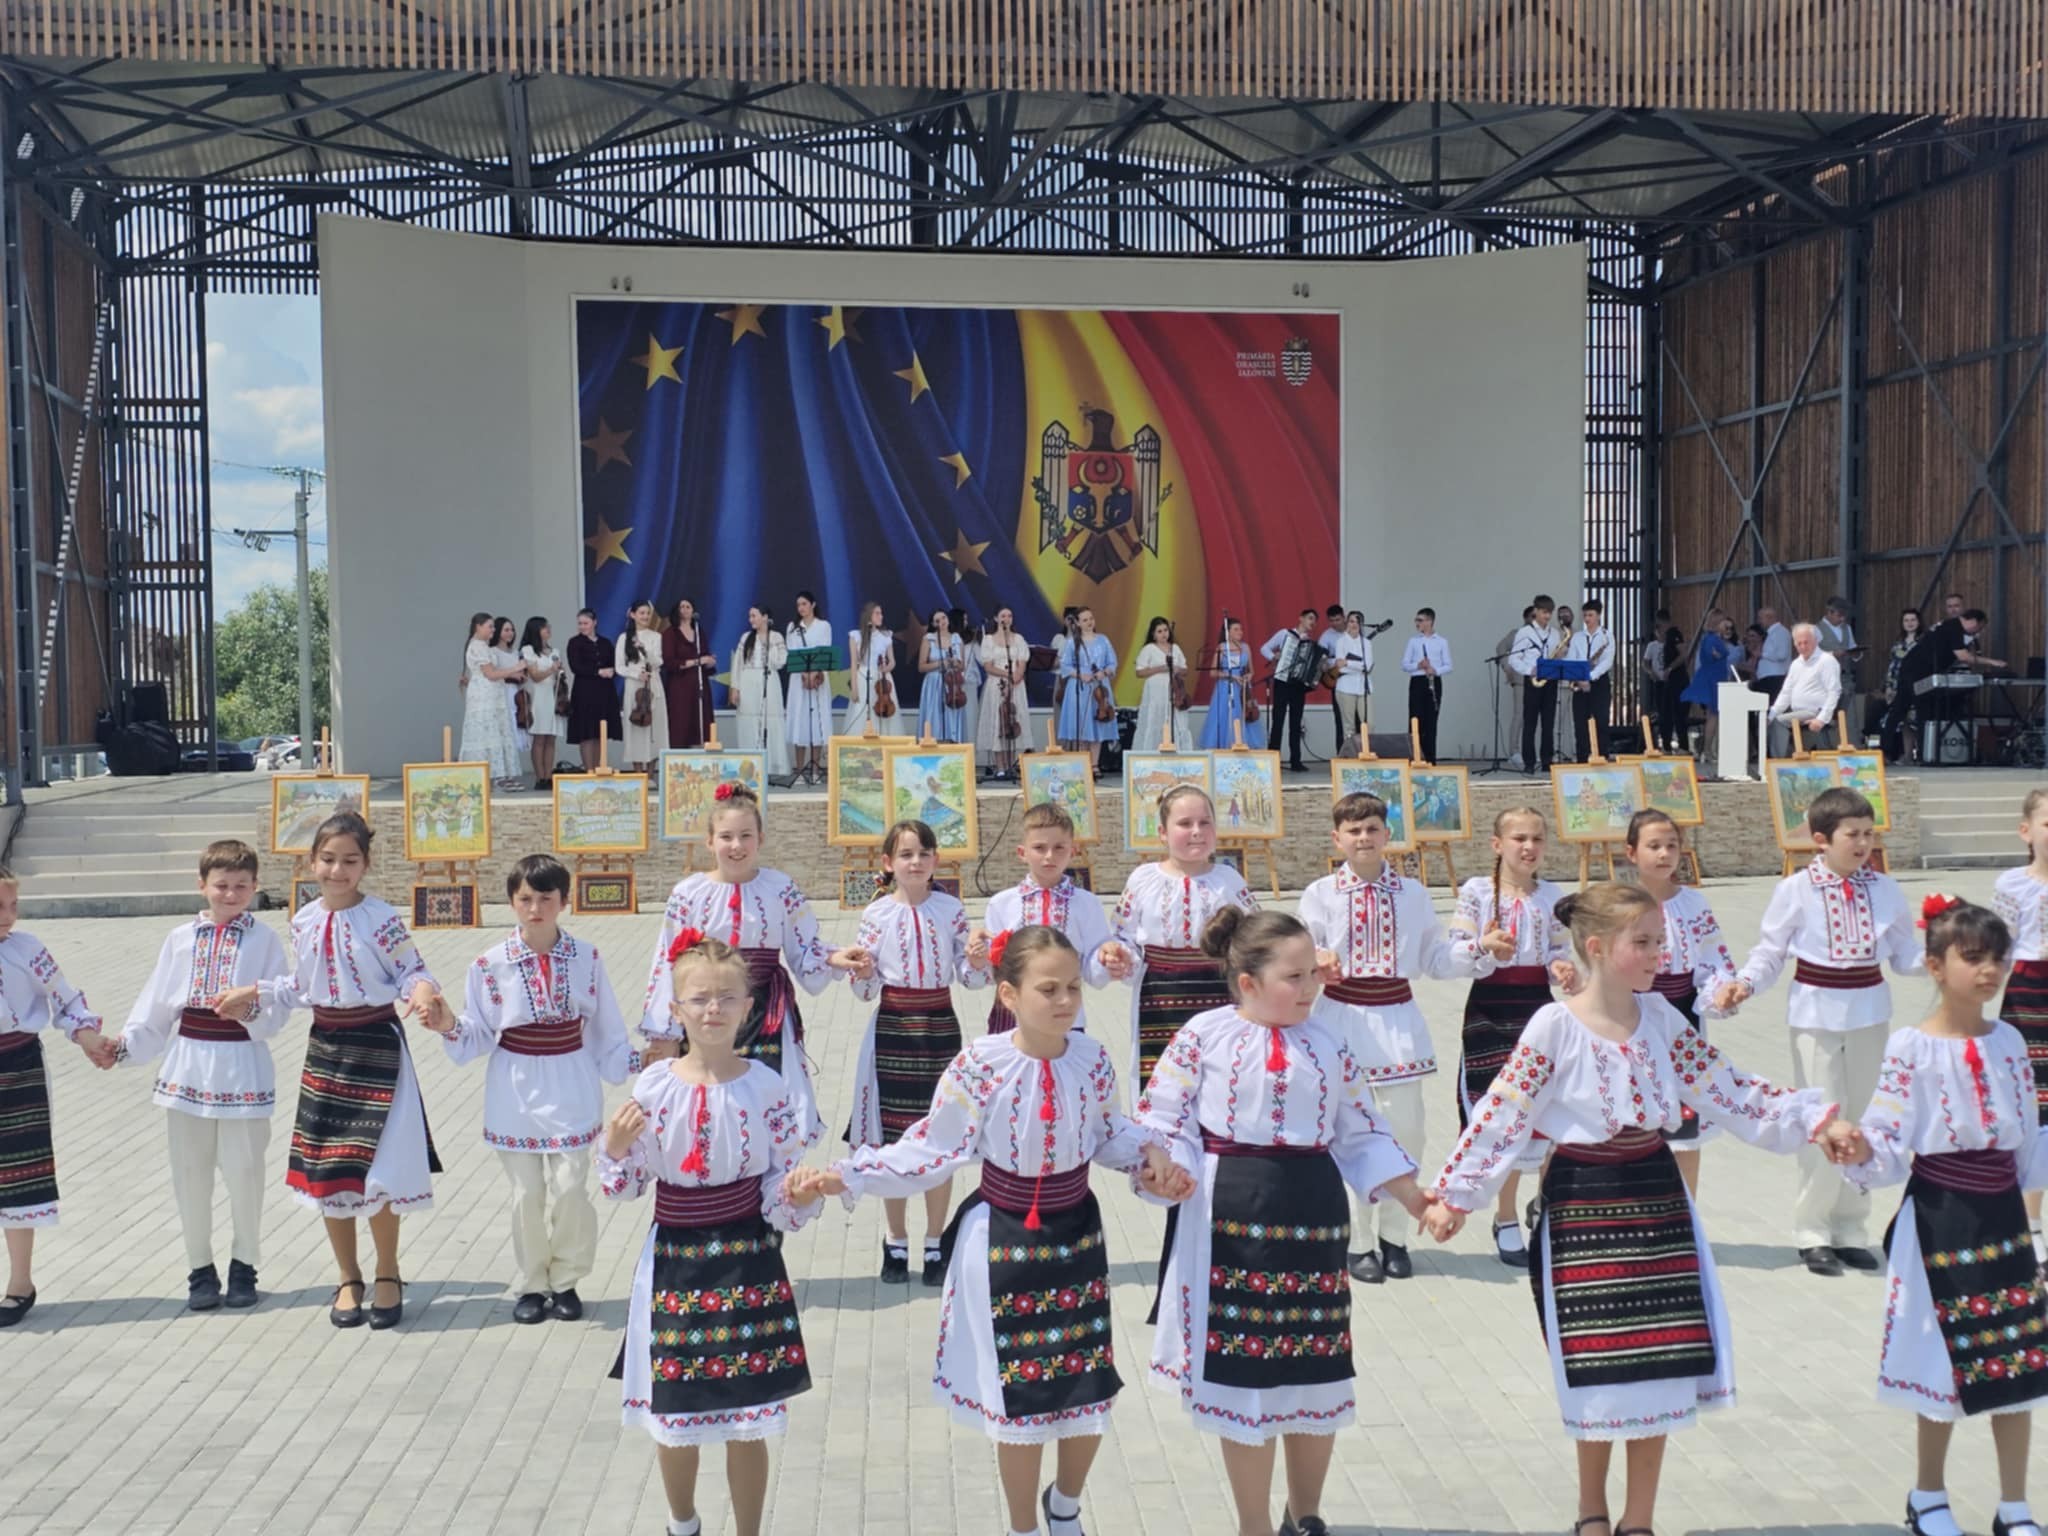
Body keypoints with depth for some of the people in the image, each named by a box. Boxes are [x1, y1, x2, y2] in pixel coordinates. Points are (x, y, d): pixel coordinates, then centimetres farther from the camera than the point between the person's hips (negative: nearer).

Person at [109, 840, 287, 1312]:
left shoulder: (264, 940, -3)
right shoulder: (180, 940, 4)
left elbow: (276, 1014, -7)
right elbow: (156, 1007, 6)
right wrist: (126, 1044, -6)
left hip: (243, 1067, -3)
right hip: (189, 1065, 3)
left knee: (243, 1171, 4)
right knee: (190, 1173, 8)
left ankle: (243, 1265, 20)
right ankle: (201, 1269, 21)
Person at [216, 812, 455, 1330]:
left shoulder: (381, 918, -12)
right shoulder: (304, 921, 5)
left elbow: (411, 971, -10)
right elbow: (298, 988, 16)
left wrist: (423, 991, -31)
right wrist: (251, 994, 8)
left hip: (376, 1045, -5)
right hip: (325, 1047, 5)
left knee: (375, 1168, -3)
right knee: (326, 1167, 8)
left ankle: (387, 1275, 17)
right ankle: (348, 1279, 24)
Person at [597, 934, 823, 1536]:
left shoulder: (765, 1087, -8)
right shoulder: (651, 1086, -6)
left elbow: (782, 1181, -2)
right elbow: (627, 1183, 1)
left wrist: (795, 1198, -24)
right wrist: (615, 1148, -19)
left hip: (747, 1262, -1)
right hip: (673, 1265, 2)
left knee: (747, 1423, 5)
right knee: (672, 1416, 14)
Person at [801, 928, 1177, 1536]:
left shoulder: (1092, 1058, -9)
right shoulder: (978, 1065, -20)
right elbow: (932, 1149, -14)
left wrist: (1150, 1151, -10)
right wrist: (845, 1176, -21)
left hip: (1078, 1236, 4)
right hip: (1007, 1241, -3)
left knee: (1091, 1394, 12)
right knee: (1020, 1401, 6)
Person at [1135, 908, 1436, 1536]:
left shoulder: (1329, 1044, 5)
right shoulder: (1202, 1036, -5)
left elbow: (1361, 1136, 9)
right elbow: (1163, 1121, -5)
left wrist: (1415, 1197, 2)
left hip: (1311, 1214, 3)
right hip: (1229, 1216, -3)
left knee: (1317, 1372, 11)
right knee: (1241, 1370, 4)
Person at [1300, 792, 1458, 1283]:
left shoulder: (1412, 893, 5)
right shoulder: (1321, 894, -2)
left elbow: (1435, 959, 9)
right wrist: (1317, 962, -22)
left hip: (1397, 1017, 2)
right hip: (1344, 1017, -2)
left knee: (1405, 1128, 3)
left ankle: (1393, 1235, 21)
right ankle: (1358, 1243, 15)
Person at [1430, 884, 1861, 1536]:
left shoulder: (1659, 1017, 1)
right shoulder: (1554, 1026, -14)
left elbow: (1731, 1091, 4)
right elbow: (1503, 1116, -12)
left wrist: (1816, 1120, -4)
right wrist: (1455, 1195, -13)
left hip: (1656, 1199, 4)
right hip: (1582, 1208, -4)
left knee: (1658, 1365, 6)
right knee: (1599, 1371, 4)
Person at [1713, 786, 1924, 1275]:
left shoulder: (1884, 889, 1)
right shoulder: (1796, 890, -8)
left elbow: (1905, 956, 5)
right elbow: (1769, 952, -4)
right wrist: (1743, 984, -20)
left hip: (1869, 1012, 4)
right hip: (1816, 1013, -4)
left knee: (1861, 1122, 12)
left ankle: (1851, 1230, 24)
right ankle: (1812, 1232, 9)